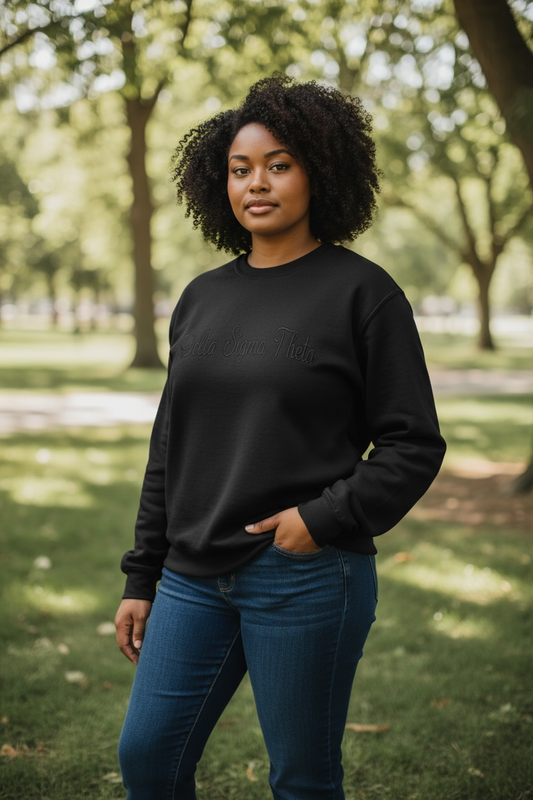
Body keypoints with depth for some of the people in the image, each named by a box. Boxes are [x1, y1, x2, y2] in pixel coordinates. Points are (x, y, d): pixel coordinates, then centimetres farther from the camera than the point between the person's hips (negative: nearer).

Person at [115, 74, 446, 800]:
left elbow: (415, 443, -5)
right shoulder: (202, 298, 10)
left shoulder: (362, 292, -5)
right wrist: (141, 580, 13)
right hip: (196, 577, 5)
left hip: (307, 576, -5)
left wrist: (326, 519, -17)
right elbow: (169, 448, 14)